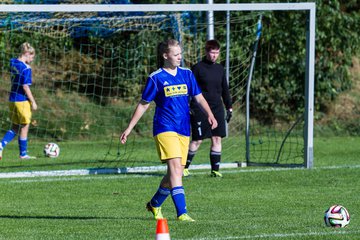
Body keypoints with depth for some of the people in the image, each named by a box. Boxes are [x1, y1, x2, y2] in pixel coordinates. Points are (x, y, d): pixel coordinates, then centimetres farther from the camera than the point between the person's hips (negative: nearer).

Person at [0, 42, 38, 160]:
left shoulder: (13, 63, 5)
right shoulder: (26, 68, -17)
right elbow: (25, 87, -18)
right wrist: (33, 102, -11)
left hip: (12, 100, 7)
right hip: (22, 101, -7)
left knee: (14, 127, 16)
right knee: (24, 127, 6)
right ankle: (23, 154, 13)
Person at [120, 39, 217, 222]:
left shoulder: (187, 74, 11)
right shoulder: (156, 78, -1)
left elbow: (199, 98, 12)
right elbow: (143, 104, 6)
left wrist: (209, 114, -8)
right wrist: (129, 128, 5)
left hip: (183, 131, 5)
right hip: (165, 129, -5)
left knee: (176, 172, 9)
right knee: (175, 167, -20)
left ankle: (154, 204, 33)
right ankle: (182, 213, -25)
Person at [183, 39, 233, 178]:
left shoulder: (220, 69, 11)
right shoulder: (198, 68, -4)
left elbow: (225, 89, 19)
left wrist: (229, 107, 16)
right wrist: (187, 106, -9)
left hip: (217, 109, 5)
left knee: (217, 138, 0)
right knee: (197, 140, -5)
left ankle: (215, 170, 5)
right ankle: (184, 167, 6)